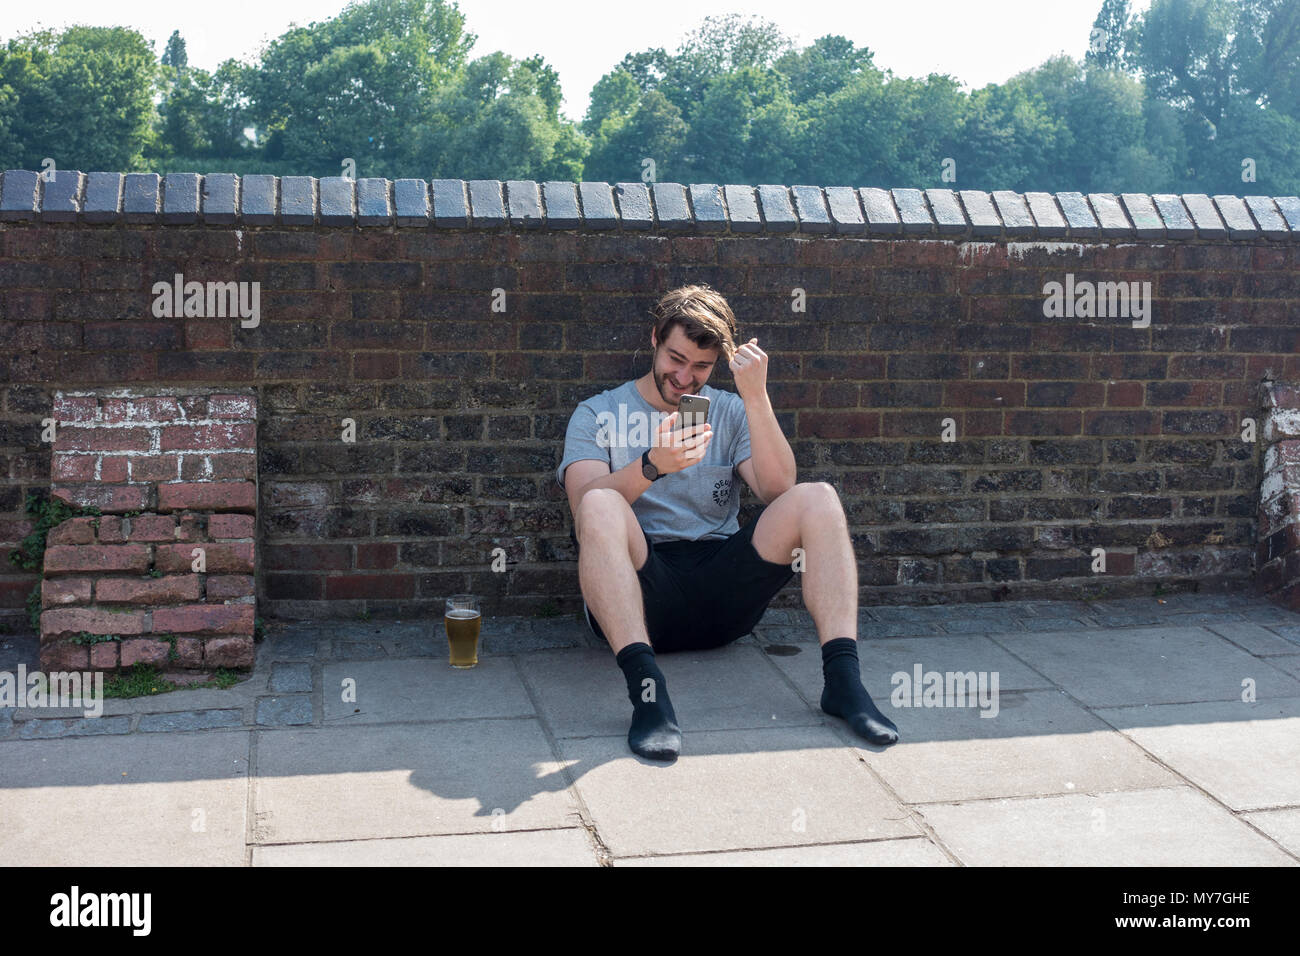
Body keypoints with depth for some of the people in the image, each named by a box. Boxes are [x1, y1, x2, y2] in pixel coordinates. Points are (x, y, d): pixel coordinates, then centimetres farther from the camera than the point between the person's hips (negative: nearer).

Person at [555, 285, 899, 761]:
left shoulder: (730, 412, 17)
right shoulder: (598, 414, 10)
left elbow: (778, 490, -1)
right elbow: (585, 503, -10)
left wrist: (756, 398, -9)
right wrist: (651, 466, -27)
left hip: (720, 589, 3)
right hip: (642, 592, -2)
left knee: (817, 498, -17)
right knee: (600, 507, -32)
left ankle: (843, 678, -28)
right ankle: (646, 687, -43)